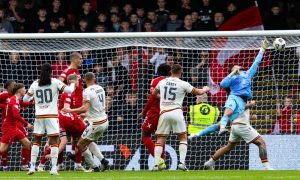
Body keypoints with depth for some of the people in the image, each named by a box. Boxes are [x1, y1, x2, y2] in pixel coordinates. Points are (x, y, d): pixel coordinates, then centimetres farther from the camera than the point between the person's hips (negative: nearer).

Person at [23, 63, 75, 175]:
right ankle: (54, 168, -10)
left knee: (36, 141, 13)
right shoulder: (55, 82, -3)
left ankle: (32, 167, 7)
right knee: (54, 141, -1)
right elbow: (69, 90, -9)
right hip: (52, 115, -3)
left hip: (39, 116, 3)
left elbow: (25, 99, 10)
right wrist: (73, 84, 11)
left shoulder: (35, 84, 5)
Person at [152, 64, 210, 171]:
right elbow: (198, 92, 10)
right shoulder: (183, 84, 0)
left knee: (160, 140, 5)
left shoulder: (162, 82, 10)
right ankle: (182, 163, -5)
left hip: (164, 113, 2)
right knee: (183, 138, 10)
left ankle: (156, 164, -10)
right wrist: (205, 89, 33)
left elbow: (154, 94, 27)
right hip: (176, 112, -2)